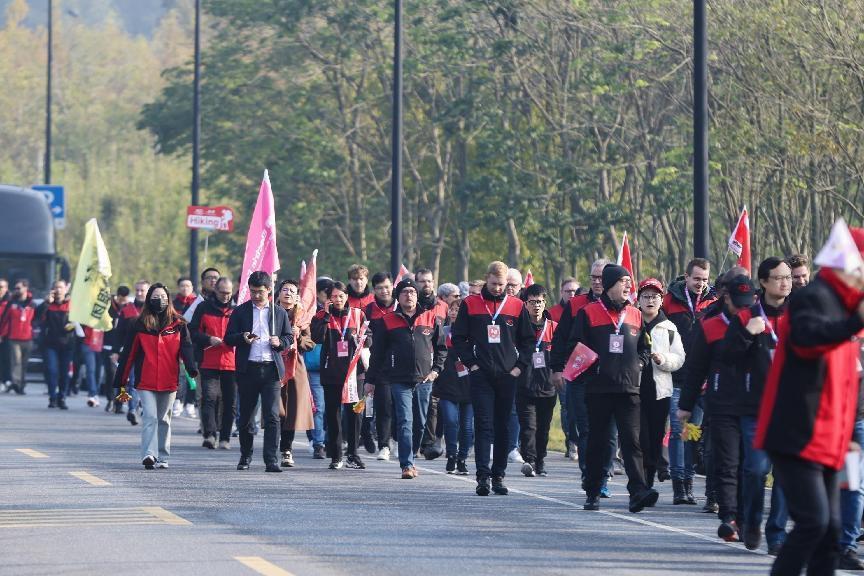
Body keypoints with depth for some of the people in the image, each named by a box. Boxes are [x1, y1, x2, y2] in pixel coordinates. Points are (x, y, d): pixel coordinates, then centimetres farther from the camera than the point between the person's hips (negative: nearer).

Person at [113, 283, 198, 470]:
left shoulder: (178, 325, 5)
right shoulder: (139, 325, 2)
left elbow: (186, 348, -4)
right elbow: (127, 355, 4)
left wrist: (192, 370, -23)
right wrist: (120, 383, 2)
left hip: (169, 382, 2)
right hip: (146, 382, -2)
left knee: (164, 419, 12)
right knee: (150, 417, -14)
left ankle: (162, 457, 19)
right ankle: (149, 455, -23)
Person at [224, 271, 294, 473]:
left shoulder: (279, 313, 10)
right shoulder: (240, 311, 7)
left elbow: (289, 337, 16)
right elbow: (228, 338, 4)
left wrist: (280, 342, -6)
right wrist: (242, 338, -16)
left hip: (271, 369, 0)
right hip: (247, 369, 0)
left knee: (272, 417, -9)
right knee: (246, 416, 9)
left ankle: (271, 460, -11)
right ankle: (245, 456, 26)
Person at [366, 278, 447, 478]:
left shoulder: (430, 319, 9)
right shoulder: (387, 322, 6)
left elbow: (441, 347, 16)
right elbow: (377, 353, 9)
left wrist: (436, 370, 4)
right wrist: (370, 379, 8)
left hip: (424, 380, 2)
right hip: (399, 381, -2)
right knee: (405, 422, -9)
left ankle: (408, 459, 19)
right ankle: (407, 464, -12)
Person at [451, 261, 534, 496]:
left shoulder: (516, 306, 7)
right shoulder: (470, 304, 4)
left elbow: (528, 340, 12)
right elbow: (458, 337, 6)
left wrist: (520, 365, 2)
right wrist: (471, 362, -3)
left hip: (507, 376, 2)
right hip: (481, 375, -2)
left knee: (503, 428, 6)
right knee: (483, 425, -9)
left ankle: (498, 476, 13)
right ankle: (483, 476, -14)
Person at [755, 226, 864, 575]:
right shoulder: (814, 297, -10)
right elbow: (807, 336, -35)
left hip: (824, 442, 10)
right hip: (797, 437, -10)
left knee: (830, 527, 7)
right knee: (814, 522, -16)